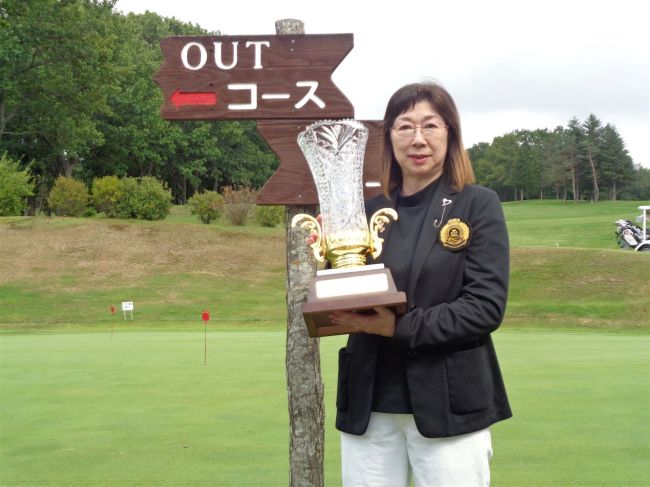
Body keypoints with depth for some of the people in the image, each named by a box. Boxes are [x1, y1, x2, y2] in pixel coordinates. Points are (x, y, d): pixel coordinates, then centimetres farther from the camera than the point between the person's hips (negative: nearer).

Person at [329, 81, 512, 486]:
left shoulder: (478, 205, -2)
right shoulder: (371, 211, 10)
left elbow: (487, 306, -11)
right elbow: (352, 300, 14)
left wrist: (402, 328, -20)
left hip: (448, 406, -3)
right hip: (369, 406, 4)